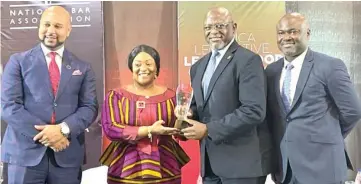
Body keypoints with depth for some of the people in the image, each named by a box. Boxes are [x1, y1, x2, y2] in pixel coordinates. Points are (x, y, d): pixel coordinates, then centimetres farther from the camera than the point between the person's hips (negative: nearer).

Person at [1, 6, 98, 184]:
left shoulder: (82, 68, 9)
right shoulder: (18, 61, 4)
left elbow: (89, 107, 2)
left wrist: (63, 129, -16)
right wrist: (44, 135, -14)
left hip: (67, 155, 2)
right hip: (25, 152, -1)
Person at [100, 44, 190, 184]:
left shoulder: (170, 96, 3)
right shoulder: (116, 96, -1)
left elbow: (179, 132, 3)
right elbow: (110, 129, -12)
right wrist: (149, 131, -17)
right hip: (126, 169, -1)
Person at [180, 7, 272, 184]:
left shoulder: (248, 60, -12)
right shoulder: (198, 67, 12)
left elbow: (254, 110, -21)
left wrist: (208, 129, -20)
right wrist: (189, 112, -3)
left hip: (242, 160, -6)